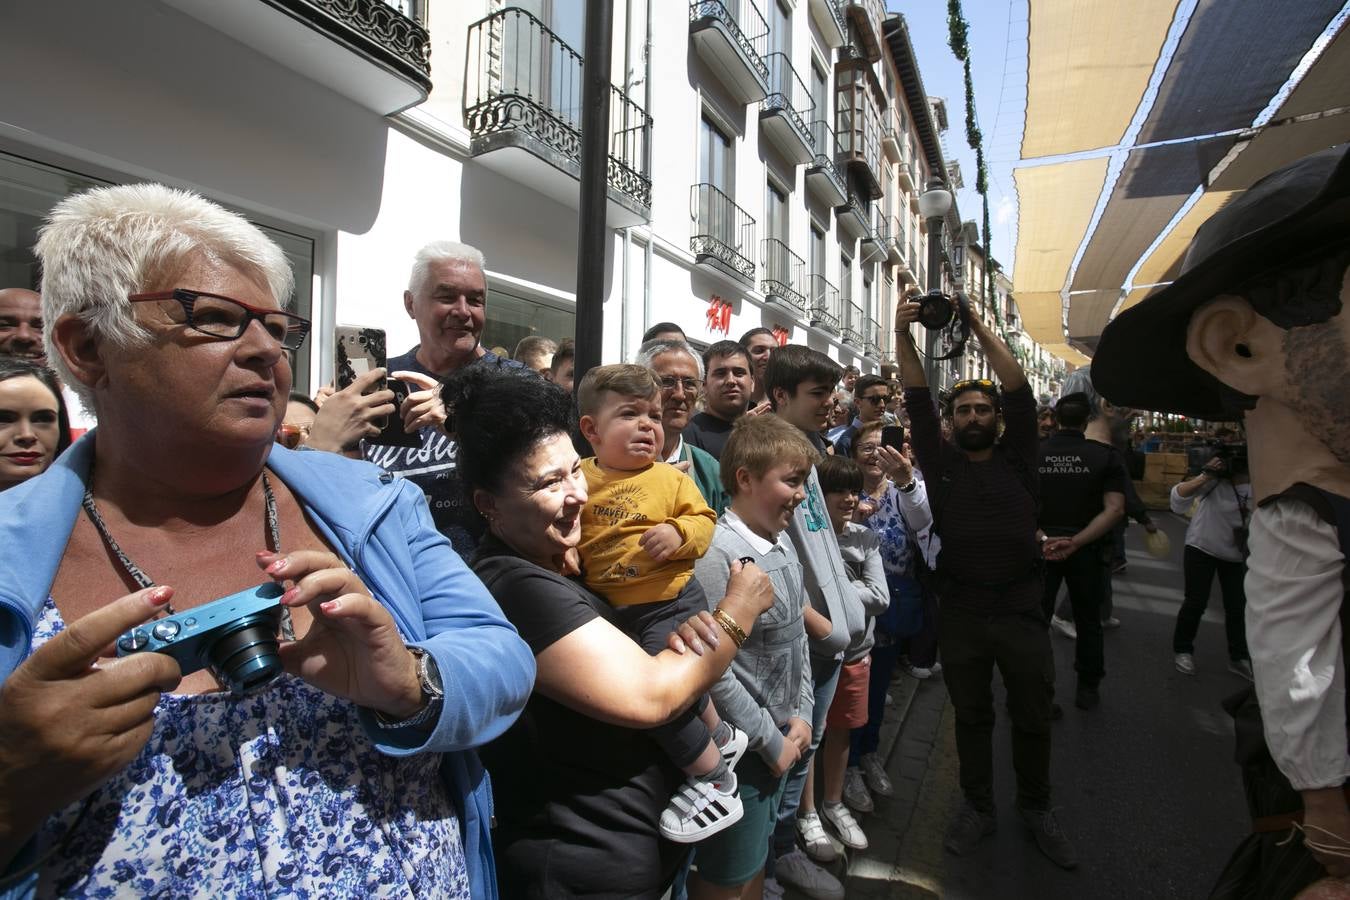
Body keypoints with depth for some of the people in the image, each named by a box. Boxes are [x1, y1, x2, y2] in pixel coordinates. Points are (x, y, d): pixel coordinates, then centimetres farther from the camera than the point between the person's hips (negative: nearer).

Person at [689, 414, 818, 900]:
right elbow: (711, 670, -26)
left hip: (781, 739, 7)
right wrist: (770, 740, -15)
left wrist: (801, 714, 3)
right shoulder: (718, 552, -25)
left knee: (757, 861, 26)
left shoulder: (783, 544, 2)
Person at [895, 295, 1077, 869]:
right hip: (960, 615, 0)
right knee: (971, 717, 15)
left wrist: (978, 327, -13)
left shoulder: (1016, 459, 2)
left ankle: (1036, 808, 39)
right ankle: (978, 808, 34)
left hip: (1022, 612, 0)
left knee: (1033, 720, 15)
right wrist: (903, 337, -15)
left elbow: (1019, 389, -8)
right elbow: (917, 400, -6)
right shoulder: (941, 463, 2)